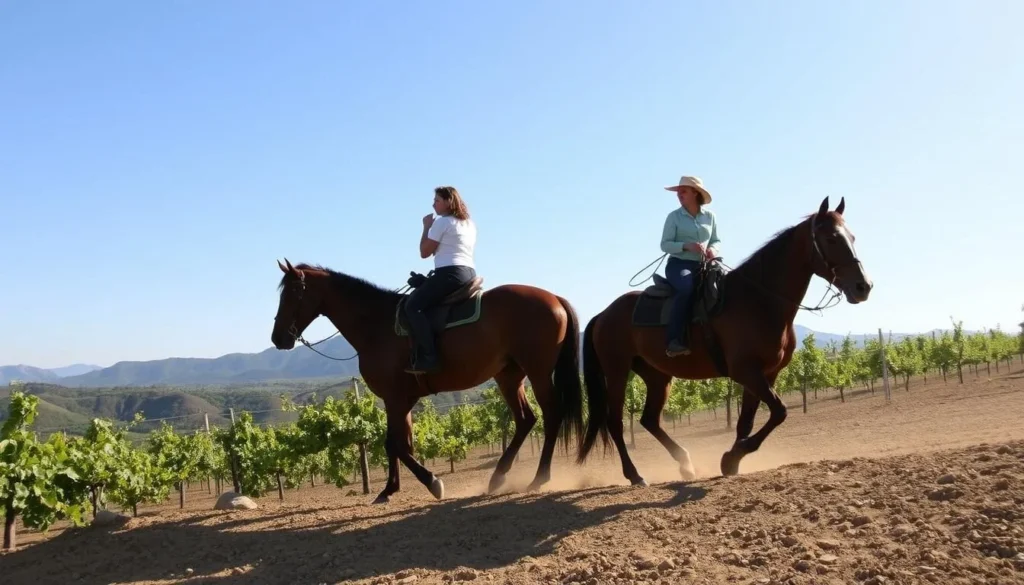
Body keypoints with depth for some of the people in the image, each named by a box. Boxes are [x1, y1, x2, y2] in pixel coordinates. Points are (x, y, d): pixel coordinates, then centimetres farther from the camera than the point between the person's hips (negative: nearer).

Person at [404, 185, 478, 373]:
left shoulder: (442, 222, -5)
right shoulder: (470, 224, 21)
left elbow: (424, 252, -2)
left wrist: (427, 226, 7)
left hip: (450, 273, -10)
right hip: (469, 273, 10)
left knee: (413, 305, -13)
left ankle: (427, 357, -25)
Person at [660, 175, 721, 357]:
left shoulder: (710, 216, 11)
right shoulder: (674, 217, 2)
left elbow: (716, 240, 18)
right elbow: (665, 244, -3)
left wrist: (713, 249, -6)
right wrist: (687, 246, -19)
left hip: (703, 266, 4)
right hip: (679, 264, -4)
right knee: (686, 288, -36)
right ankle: (674, 341, -38)